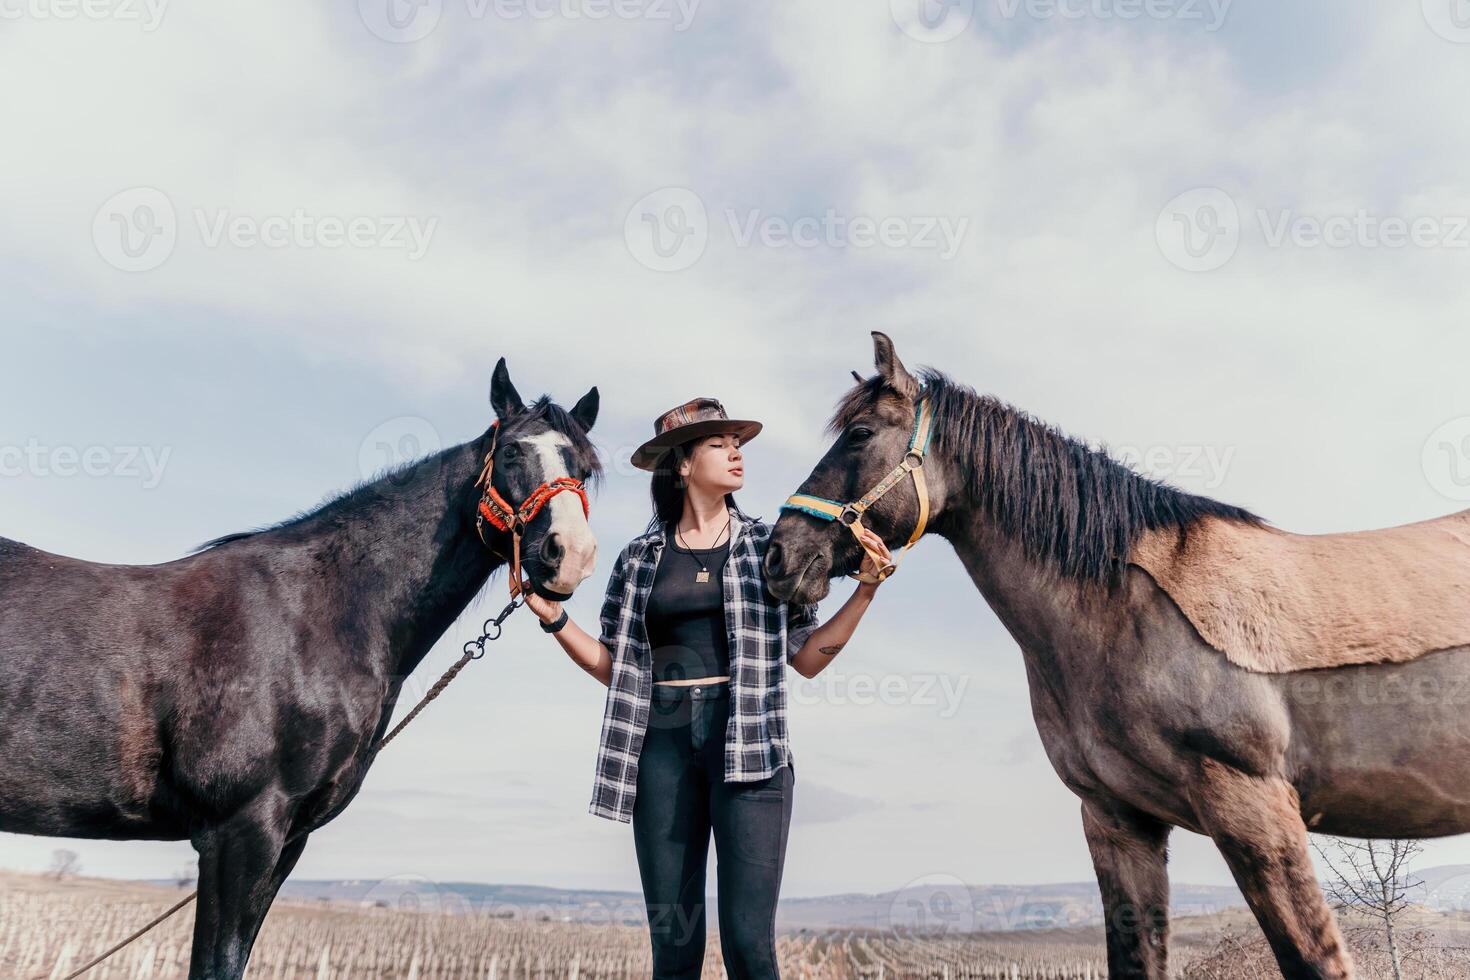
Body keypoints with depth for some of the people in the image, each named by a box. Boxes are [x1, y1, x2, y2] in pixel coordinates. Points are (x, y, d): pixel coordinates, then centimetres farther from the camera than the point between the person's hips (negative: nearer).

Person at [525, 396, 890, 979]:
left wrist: (865, 590, -1)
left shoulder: (768, 546, 8)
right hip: (664, 742, 1)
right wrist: (554, 619, 0)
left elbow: (807, 658, 7)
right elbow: (615, 666, 11)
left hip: (747, 741, -1)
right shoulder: (641, 557, 10)